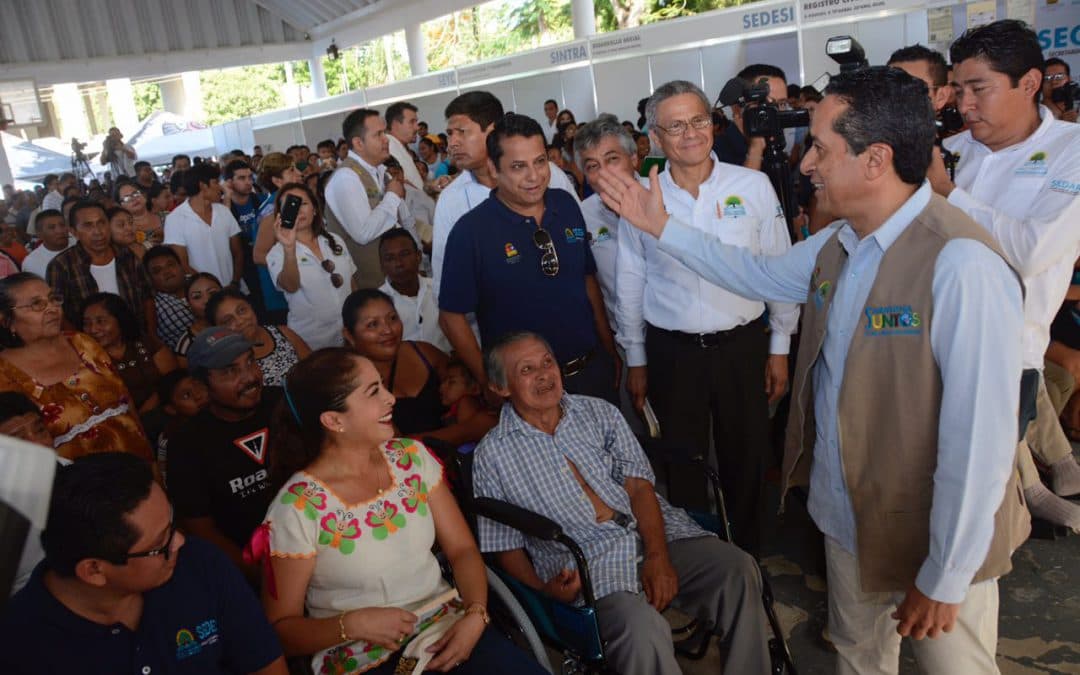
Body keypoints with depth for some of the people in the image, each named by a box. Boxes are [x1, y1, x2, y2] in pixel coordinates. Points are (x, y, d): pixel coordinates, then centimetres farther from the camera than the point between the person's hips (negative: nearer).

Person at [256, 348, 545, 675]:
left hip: (447, 627, 4)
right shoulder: (297, 508, -13)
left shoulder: (412, 457, 0)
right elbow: (281, 628, -5)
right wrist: (352, 624, -22)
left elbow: (462, 549, 4)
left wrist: (475, 614, -13)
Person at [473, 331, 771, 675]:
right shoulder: (492, 455, 4)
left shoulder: (599, 412, 12)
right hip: (587, 565, -3)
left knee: (738, 569, -20)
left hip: (656, 535, 4)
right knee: (642, 628, -33)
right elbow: (504, 546, 6)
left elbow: (639, 486, 4)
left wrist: (658, 556, -11)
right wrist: (543, 588, -13)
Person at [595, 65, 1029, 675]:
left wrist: (946, 578, -20)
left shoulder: (961, 265, -29)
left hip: (937, 539, -7)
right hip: (847, 515, 8)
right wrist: (662, 227, 12)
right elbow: (760, 274, 16)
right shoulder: (837, 246, -1)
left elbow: (979, 439, -28)